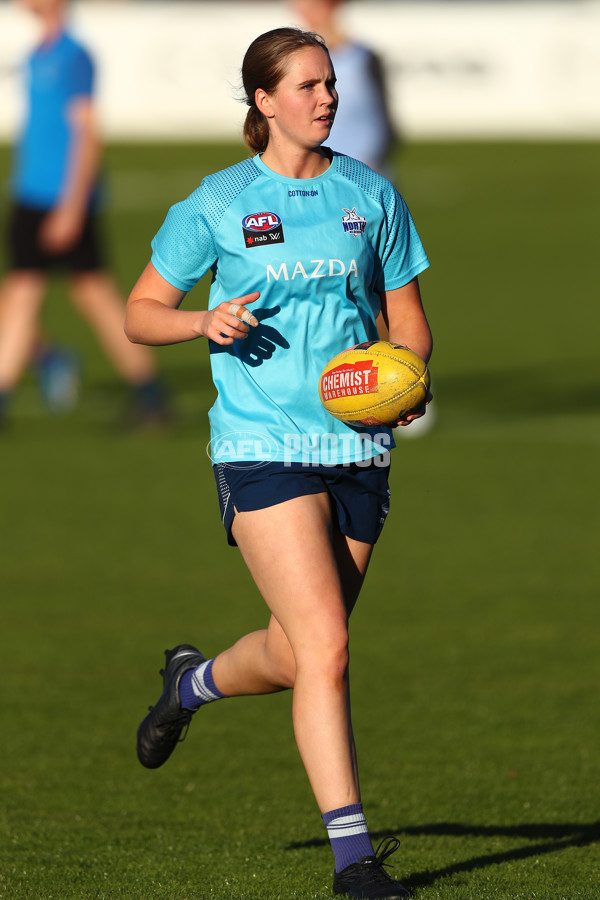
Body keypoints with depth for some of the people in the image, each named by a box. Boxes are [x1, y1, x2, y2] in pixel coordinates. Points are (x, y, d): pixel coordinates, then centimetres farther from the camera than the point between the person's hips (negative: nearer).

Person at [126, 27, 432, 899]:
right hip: (264, 447, -4)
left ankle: (192, 681, 46)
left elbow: (408, 318, 15)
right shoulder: (218, 203, 0)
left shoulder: (371, 195, 9)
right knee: (325, 647, -17)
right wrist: (205, 321, -14)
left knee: (294, 656, 12)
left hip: (359, 448, 4)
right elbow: (140, 313, 7)